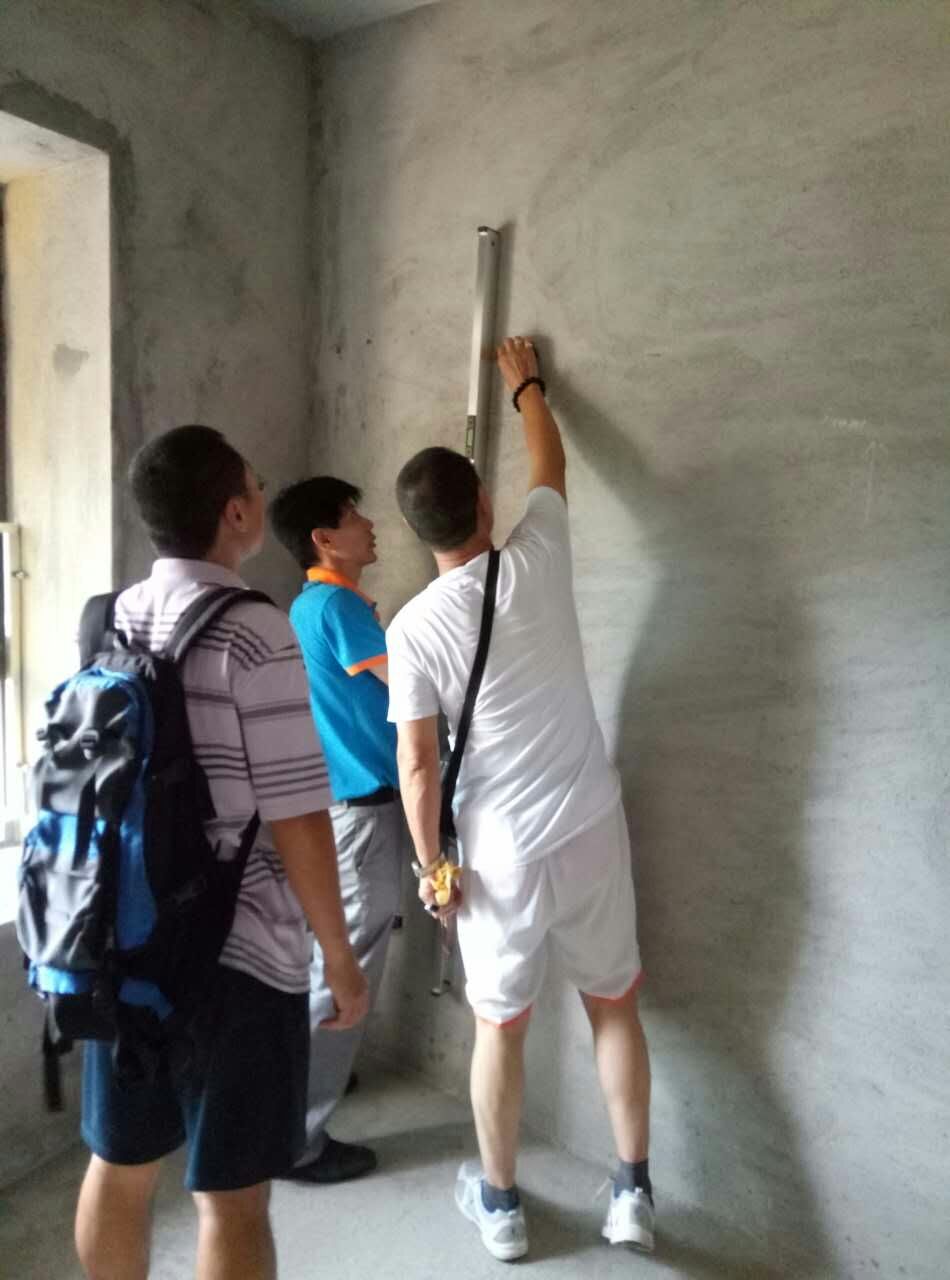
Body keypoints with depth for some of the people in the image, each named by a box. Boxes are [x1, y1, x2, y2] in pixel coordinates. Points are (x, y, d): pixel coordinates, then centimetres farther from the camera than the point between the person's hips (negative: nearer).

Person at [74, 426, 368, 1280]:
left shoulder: (109, 623, 3)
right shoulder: (257, 635, -18)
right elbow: (296, 822, -18)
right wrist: (339, 956, -6)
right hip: (236, 957, -6)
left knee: (119, 1166, 22)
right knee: (230, 1196, 9)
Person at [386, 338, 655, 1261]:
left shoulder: (413, 626, -12)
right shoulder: (538, 558, -6)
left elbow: (417, 764, -11)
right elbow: (549, 463, 14)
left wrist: (429, 863, 2)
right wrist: (525, 381, 30)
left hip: (501, 851, -2)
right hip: (592, 829, 2)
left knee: (500, 1026, 16)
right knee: (615, 1005, 19)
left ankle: (498, 1204, 34)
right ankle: (633, 1192, 31)